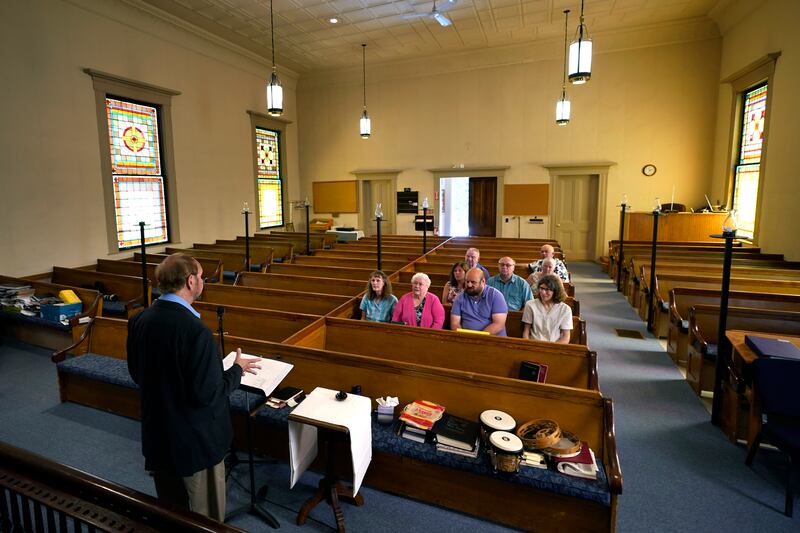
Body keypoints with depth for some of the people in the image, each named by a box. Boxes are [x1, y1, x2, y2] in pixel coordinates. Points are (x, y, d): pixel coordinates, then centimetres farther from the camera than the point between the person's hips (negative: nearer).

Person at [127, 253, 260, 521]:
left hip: (156, 435, 8)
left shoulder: (139, 321, -5)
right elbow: (207, 393, -26)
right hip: (194, 440, -7)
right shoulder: (195, 330, -29)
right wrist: (237, 370, -10)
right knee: (205, 520, 14)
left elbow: (136, 373, 9)